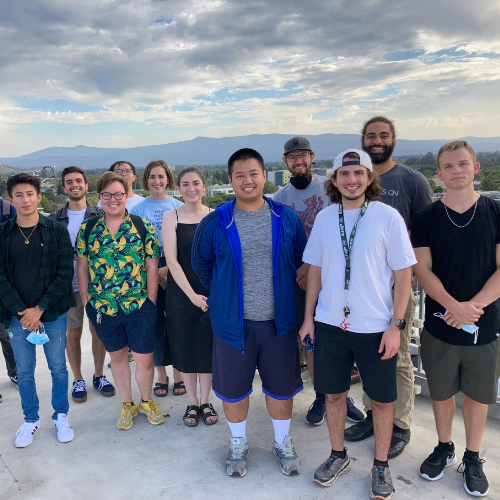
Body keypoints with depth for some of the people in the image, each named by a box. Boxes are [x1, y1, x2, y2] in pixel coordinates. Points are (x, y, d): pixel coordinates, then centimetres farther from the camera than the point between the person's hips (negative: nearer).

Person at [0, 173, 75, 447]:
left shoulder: (57, 231, -4)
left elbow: (65, 273, -8)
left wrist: (40, 309, -13)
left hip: (53, 314, -1)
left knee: (58, 368, 11)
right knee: (24, 372, 13)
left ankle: (61, 416, 31)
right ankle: (31, 419, 33)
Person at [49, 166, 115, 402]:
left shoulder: (99, 216, 0)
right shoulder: (55, 219, 2)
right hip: (68, 285, 0)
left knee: (98, 330, 9)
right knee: (73, 333, 9)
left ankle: (99, 375, 26)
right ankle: (78, 380, 25)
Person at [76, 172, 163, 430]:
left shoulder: (143, 227, -4)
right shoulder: (87, 229, 1)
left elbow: (152, 268, -3)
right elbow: (82, 268, 6)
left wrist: (150, 303, -5)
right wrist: (87, 302, 3)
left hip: (139, 307, -2)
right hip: (102, 309, 2)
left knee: (145, 359, 6)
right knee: (117, 356, 17)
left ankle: (147, 401, 33)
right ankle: (127, 405, 37)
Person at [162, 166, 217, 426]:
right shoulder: (171, 217, -4)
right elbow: (171, 260, -10)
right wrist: (192, 295, -15)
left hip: (211, 292, 1)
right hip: (181, 292, -1)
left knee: (208, 345, 9)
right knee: (184, 346, 8)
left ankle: (205, 401, 27)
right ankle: (192, 402, 27)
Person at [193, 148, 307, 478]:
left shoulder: (287, 219, -2)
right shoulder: (215, 223, -5)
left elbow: (301, 261, 10)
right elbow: (202, 262, 10)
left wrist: (285, 294, 9)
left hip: (279, 321, 1)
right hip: (233, 322, 0)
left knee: (281, 386, 14)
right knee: (233, 388, 13)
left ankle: (283, 444, 39)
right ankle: (239, 445, 38)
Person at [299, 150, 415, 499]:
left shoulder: (388, 217, -8)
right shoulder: (324, 218, 3)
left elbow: (403, 274, -6)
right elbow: (315, 269, 9)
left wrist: (396, 325, -10)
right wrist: (308, 317, 7)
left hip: (375, 327, -3)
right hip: (330, 324, 3)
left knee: (381, 399, 11)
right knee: (334, 393, 15)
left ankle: (381, 465, 33)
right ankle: (338, 456, 37)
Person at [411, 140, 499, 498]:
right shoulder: (426, 218, -2)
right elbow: (422, 270, -7)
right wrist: (454, 306, -19)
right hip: (440, 322, 0)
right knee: (442, 391, 15)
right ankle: (444, 448, 38)